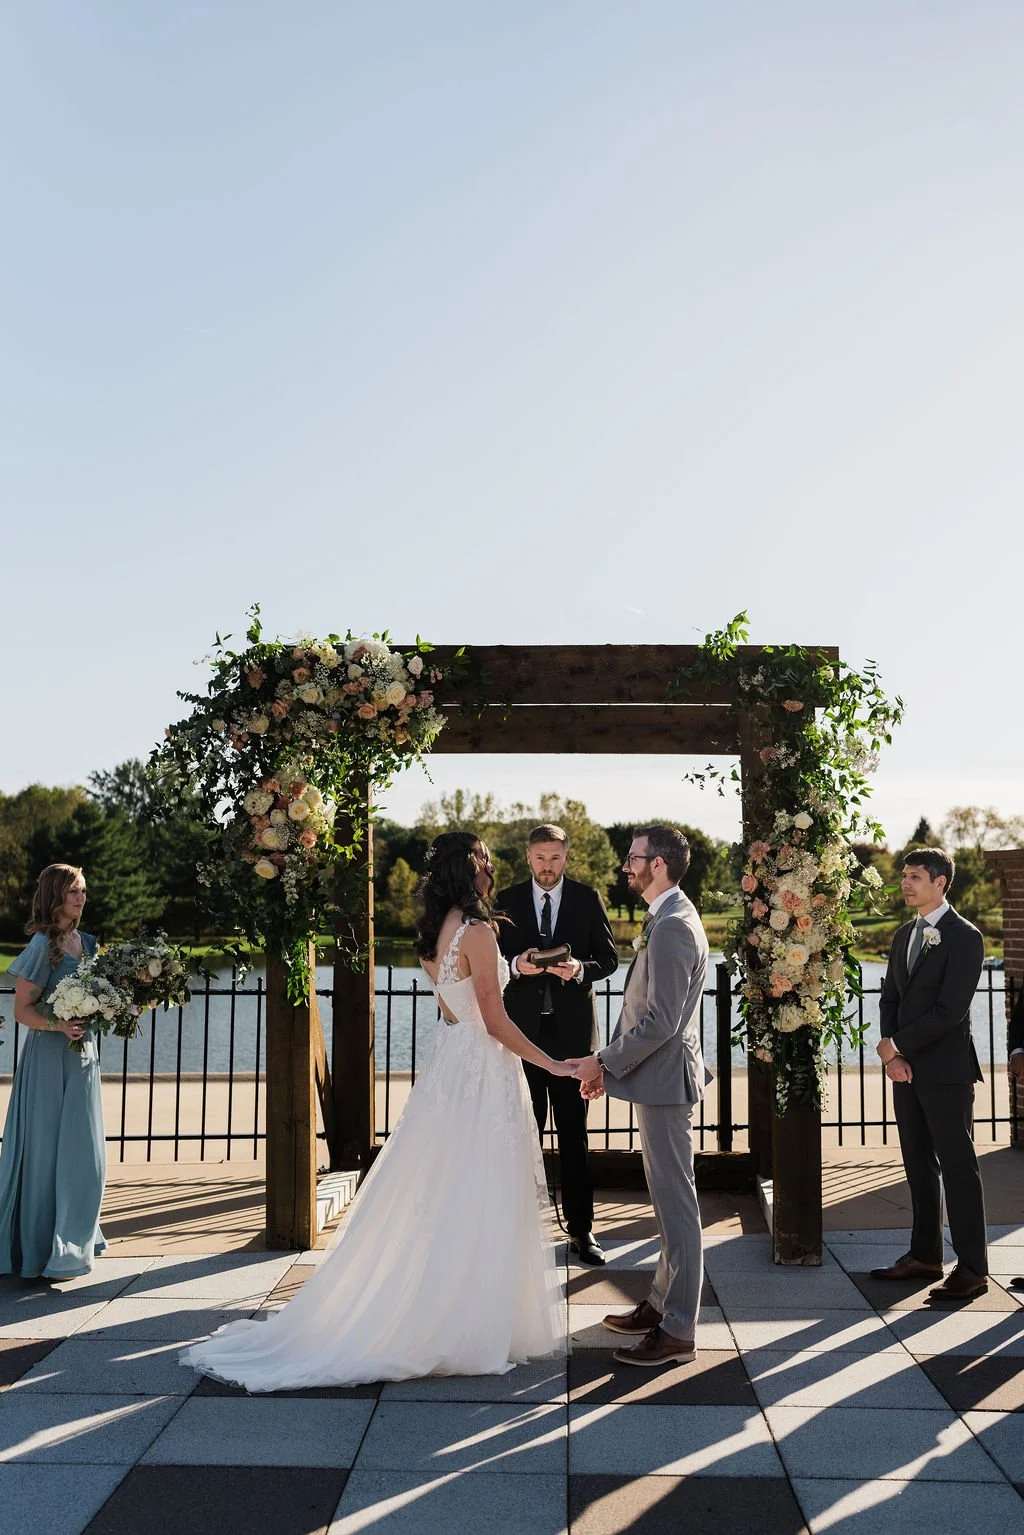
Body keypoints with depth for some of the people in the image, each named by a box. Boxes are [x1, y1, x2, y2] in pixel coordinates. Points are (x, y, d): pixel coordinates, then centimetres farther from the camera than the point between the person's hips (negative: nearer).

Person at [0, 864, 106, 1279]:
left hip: (83, 1057, 7)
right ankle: (44, 1250, 10)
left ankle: (75, 1239, 25)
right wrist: (60, 1025, -26)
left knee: (85, 1155, 11)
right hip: (49, 1058, -7)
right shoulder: (43, 945, -10)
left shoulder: (87, 943, 10)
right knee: (47, 1153, -1)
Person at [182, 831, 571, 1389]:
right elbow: (495, 1021, -17)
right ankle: (469, 1327, 10)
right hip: (482, 1072, -9)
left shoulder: (435, 931, 9)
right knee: (475, 1206, 1)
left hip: (448, 1065, 9)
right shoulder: (477, 932, -17)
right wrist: (549, 1063, -9)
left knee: (436, 1197, 15)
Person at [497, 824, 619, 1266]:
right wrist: (517, 964, -15)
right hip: (523, 1029, 1)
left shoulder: (587, 899, 4)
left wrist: (580, 969, -16)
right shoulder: (507, 901, 4)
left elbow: (610, 957, 3)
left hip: (572, 1030, 0)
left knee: (574, 1133, 5)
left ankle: (580, 1228, 13)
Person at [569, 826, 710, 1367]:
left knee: (676, 1205, -2)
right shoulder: (668, 918, 12)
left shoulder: (672, 926, -21)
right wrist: (611, 1062, 15)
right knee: (669, 1200, 19)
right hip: (659, 1078, 11)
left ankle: (677, 1331, 8)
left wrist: (604, 1061, -15)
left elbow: (660, 1021, -25)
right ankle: (662, 1303, 32)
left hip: (664, 1079, -11)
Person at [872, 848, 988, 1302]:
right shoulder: (905, 935, 13)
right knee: (919, 1166, 14)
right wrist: (892, 1053, -3)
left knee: (958, 1167, -1)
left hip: (945, 1071, -7)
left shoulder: (964, 938, -12)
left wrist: (897, 1045, -13)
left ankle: (972, 1269, 7)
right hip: (906, 1068, 8)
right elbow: (890, 996, 12)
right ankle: (924, 1255, 24)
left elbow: (949, 1011, -18)